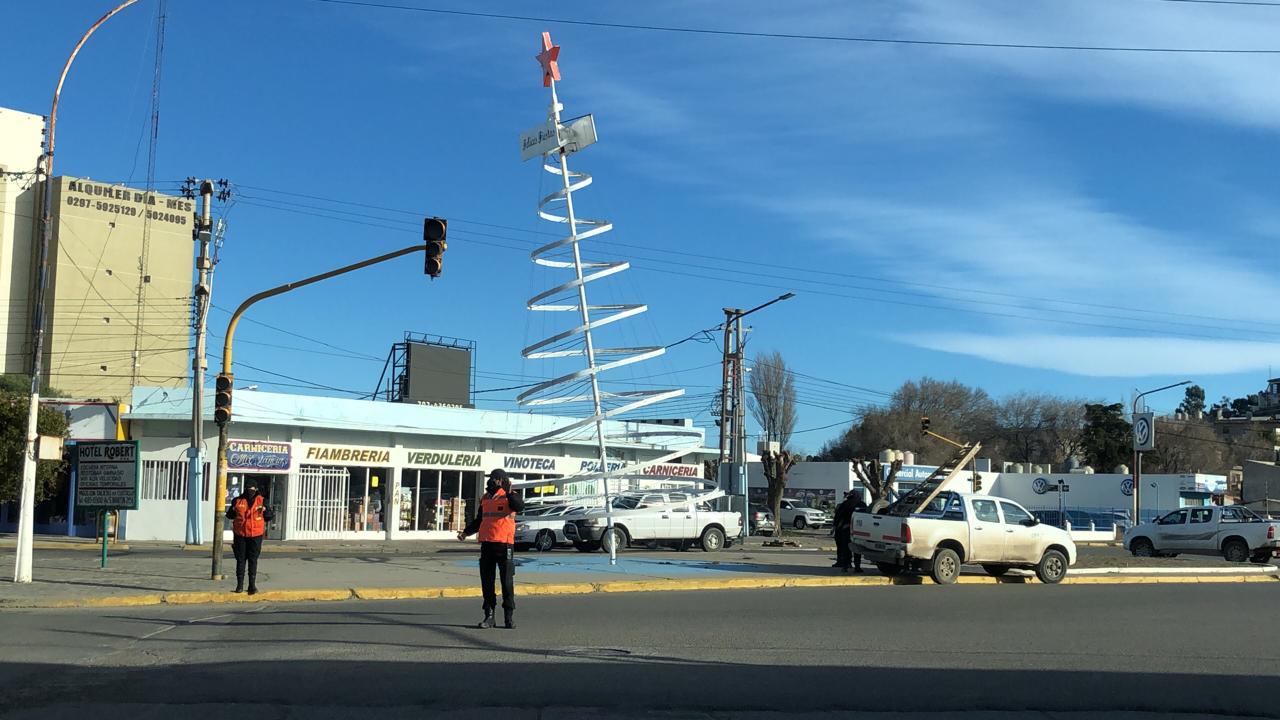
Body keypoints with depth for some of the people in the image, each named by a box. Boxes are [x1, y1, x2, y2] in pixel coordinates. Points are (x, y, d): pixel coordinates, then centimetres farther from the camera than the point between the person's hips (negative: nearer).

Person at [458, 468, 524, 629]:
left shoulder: (509, 497, -3)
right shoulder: (485, 498, 14)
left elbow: (519, 507, -26)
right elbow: (478, 521, 22)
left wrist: (509, 492, -29)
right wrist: (466, 532, 10)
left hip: (504, 545, -6)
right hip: (486, 545, 6)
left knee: (507, 582, 0)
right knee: (486, 582, 7)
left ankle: (509, 617, 7)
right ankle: (489, 616, 15)